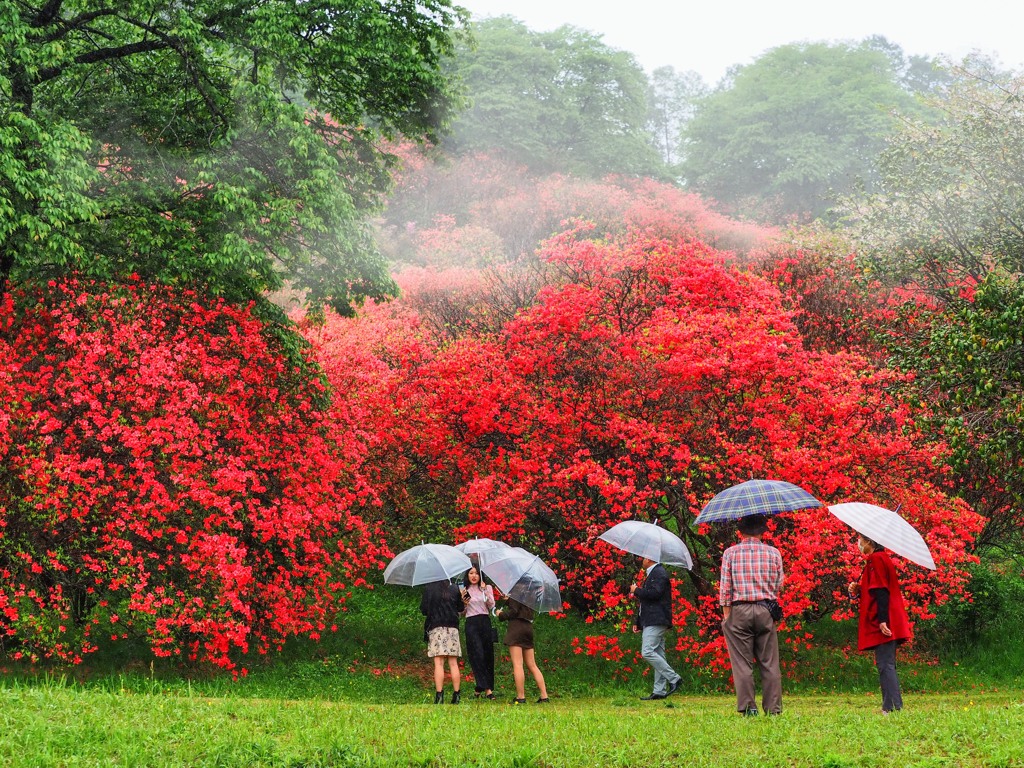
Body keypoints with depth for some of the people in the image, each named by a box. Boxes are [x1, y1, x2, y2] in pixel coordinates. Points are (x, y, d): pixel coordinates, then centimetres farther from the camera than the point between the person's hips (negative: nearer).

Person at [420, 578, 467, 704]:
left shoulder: (429, 589, -4)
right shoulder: (454, 589, 4)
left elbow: (423, 610, -2)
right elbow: (461, 608, 13)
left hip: (436, 628, -2)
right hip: (452, 628, 3)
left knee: (438, 663, -5)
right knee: (453, 663, 6)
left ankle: (439, 696, -13)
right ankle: (456, 695, 4)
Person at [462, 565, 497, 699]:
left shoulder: (487, 588, 13)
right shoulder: (464, 590, 8)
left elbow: (491, 605, -1)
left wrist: (485, 590, -9)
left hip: (485, 622, 2)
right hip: (471, 623, -2)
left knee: (488, 655, -1)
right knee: (478, 655, -13)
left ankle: (480, 689, 7)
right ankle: (487, 689, -18)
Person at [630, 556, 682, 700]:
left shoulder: (659, 573, -10)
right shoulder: (652, 574, 23)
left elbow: (655, 593, -25)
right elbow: (646, 599, 28)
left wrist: (636, 590, -9)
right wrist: (638, 622, 25)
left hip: (657, 621, -11)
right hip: (651, 622, 11)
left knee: (647, 652, -18)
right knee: (657, 654, 7)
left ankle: (673, 679, -16)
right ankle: (659, 691, 5)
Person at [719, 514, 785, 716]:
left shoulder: (730, 553, -1)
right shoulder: (773, 553, 3)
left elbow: (725, 587, -2)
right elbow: (779, 584, 6)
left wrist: (726, 614, 4)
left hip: (739, 610, -1)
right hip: (766, 610, 1)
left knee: (742, 662, 2)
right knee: (769, 663, 5)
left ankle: (748, 706, -2)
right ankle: (773, 706, 4)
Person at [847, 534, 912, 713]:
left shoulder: (876, 559, -11)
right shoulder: (883, 558, 20)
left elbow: (881, 592, -19)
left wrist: (882, 620, -24)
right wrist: (857, 590, 10)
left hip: (883, 624, -11)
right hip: (891, 622, 11)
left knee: (885, 665, -12)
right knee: (887, 665, 12)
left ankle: (892, 707, -17)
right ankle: (895, 706, 13)